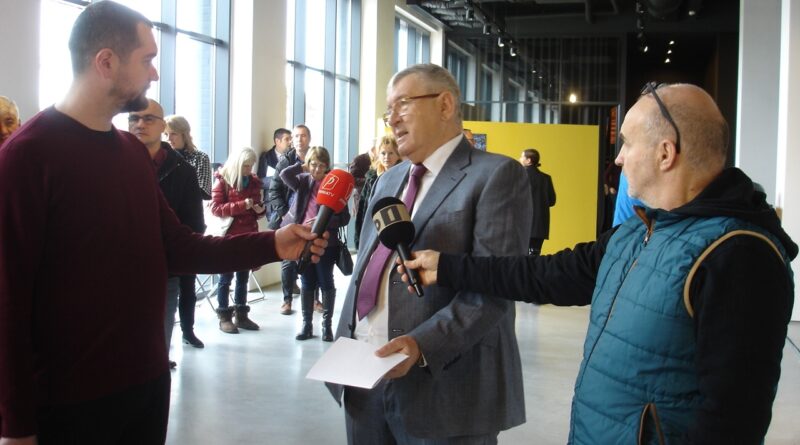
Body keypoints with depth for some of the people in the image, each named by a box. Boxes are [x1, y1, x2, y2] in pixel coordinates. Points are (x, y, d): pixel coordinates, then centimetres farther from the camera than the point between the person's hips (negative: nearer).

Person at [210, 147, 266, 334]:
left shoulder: (253, 182, 8)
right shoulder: (222, 180, -7)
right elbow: (215, 208, -15)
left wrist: (260, 210, -5)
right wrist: (242, 205, -23)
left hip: (248, 236, 5)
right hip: (228, 236, -5)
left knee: (243, 277, 11)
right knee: (226, 277, 3)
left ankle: (241, 315, 19)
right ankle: (224, 317, 9)